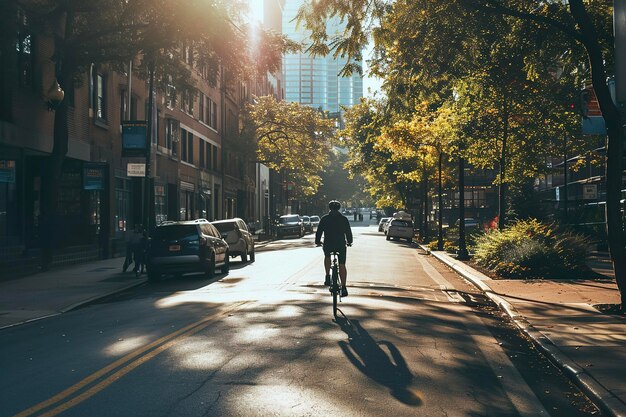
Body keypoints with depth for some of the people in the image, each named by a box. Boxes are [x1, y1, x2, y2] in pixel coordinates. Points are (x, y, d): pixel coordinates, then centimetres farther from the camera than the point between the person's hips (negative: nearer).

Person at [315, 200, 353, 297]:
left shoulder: (324, 218, 2)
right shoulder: (344, 219, 5)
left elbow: (319, 231, 4)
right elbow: (348, 232, 11)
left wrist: (317, 241, 19)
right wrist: (349, 242, 26)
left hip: (328, 245, 0)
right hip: (341, 245, 0)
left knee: (327, 257, 31)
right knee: (342, 265, 1)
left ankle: (328, 276, 17)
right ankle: (343, 288, -6)